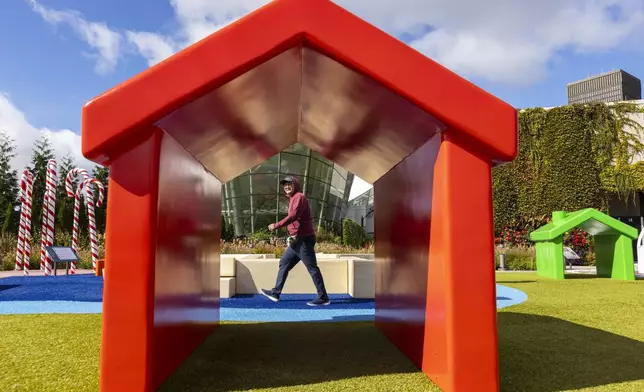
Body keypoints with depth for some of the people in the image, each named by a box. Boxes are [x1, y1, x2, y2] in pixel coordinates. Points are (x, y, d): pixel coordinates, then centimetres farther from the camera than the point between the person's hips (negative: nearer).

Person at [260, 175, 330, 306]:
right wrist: (292, 239, 17)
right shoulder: (293, 199, 20)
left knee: (312, 268, -7)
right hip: (298, 240, 10)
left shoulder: (299, 197, -10)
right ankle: (276, 293, 19)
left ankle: (323, 298, -1)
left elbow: (293, 216, -24)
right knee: (284, 263, 13)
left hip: (304, 239, -10)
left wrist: (276, 225, -19)